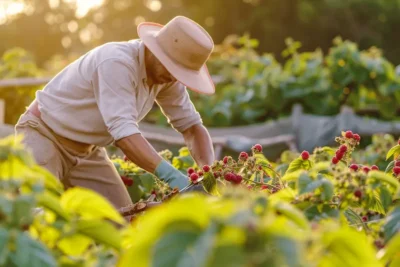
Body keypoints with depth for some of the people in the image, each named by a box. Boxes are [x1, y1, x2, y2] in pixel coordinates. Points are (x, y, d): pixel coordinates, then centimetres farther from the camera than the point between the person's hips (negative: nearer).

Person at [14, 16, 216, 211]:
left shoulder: (166, 75, -7)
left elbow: (191, 125, -2)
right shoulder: (117, 63, -31)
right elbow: (123, 132, -41)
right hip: (43, 136, -8)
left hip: (88, 149, 8)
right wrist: (171, 175, -51)